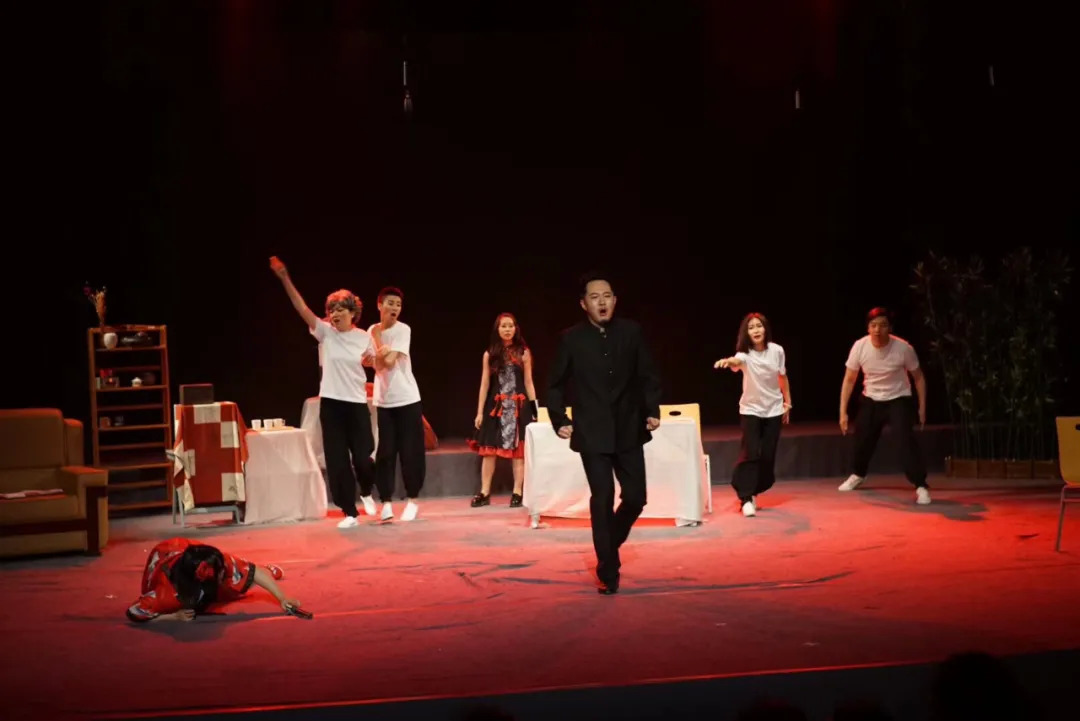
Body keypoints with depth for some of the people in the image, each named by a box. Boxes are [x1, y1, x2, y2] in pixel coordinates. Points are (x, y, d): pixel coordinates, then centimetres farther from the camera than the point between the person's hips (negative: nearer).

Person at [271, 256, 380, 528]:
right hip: (331, 403, 1)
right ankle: (349, 513, 11)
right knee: (336, 460, 1)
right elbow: (303, 309, -15)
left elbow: (376, 364, 18)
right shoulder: (325, 332, -2)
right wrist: (285, 279, -24)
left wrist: (372, 361, -2)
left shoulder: (364, 337, -1)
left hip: (357, 403, -1)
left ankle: (366, 492, 29)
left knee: (362, 457, -4)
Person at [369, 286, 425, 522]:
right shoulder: (372, 331, 4)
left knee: (411, 452, 1)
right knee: (385, 452, 1)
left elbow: (389, 361, -16)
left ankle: (412, 500, 12)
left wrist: (378, 340, -6)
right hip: (383, 400, 2)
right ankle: (386, 502, 7)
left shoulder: (403, 330, -6)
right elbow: (377, 365, -4)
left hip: (407, 398, -2)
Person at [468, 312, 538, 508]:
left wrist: (534, 409, -1)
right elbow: (485, 385, 7)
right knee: (488, 449, 0)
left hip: (518, 406, -1)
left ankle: (517, 493, 4)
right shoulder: (490, 354, 6)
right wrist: (480, 411, 2)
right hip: (496, 406, 1)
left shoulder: (523, 353, 3)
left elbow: (528, 383, 5)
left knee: (518, 450, -1)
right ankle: (485, 493, 5)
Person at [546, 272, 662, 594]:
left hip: (628, 430, 2)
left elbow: (648, 376, 7)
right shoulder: (571, 338, -4)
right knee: (602, 500, -5)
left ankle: (609, 545, 32)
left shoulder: (632, 331, -1)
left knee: (636, 497, 3)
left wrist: (652, 410, -2)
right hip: (593, 433, -2)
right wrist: (559, 420, -2)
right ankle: (608, 571, 6)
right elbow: (556, 385, 5)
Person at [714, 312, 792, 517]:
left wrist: (788, 402, 12)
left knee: (767, 456, 5)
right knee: (750, 453, -14)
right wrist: (728, 361, -69)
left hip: (774, 410, 3)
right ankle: (745, 498, -11)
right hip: (751, 410, -3)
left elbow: (782, 377, 7)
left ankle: (753, 492, 23)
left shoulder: (777, 350, -9)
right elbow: (737, 361, -45)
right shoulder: (745, 354, -20)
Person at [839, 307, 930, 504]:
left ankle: (921, 487, -15)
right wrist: (843, 412, -7)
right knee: (862, 439, 15)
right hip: (870, 400, 3)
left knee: (907, 440, -21)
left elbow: (918, 378, -7)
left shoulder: (903, 348, -23)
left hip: (898, 400, -3)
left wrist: (922, 408, -7)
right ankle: (857, 475, 44)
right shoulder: (859, 347, -17)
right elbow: (849, 379, -5)